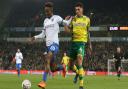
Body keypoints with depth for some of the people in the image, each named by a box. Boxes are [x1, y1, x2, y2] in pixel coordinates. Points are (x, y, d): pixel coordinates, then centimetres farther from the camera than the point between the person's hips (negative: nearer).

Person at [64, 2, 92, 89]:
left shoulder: (87, 19, 6)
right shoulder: (73, 19, 6)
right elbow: (67, 30, 0)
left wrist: (89, 43, 19)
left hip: (82, 42, -3)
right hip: (74, 42, 3)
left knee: (79, 63, -20)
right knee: (72, 63, 10)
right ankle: (77, 73, 46)